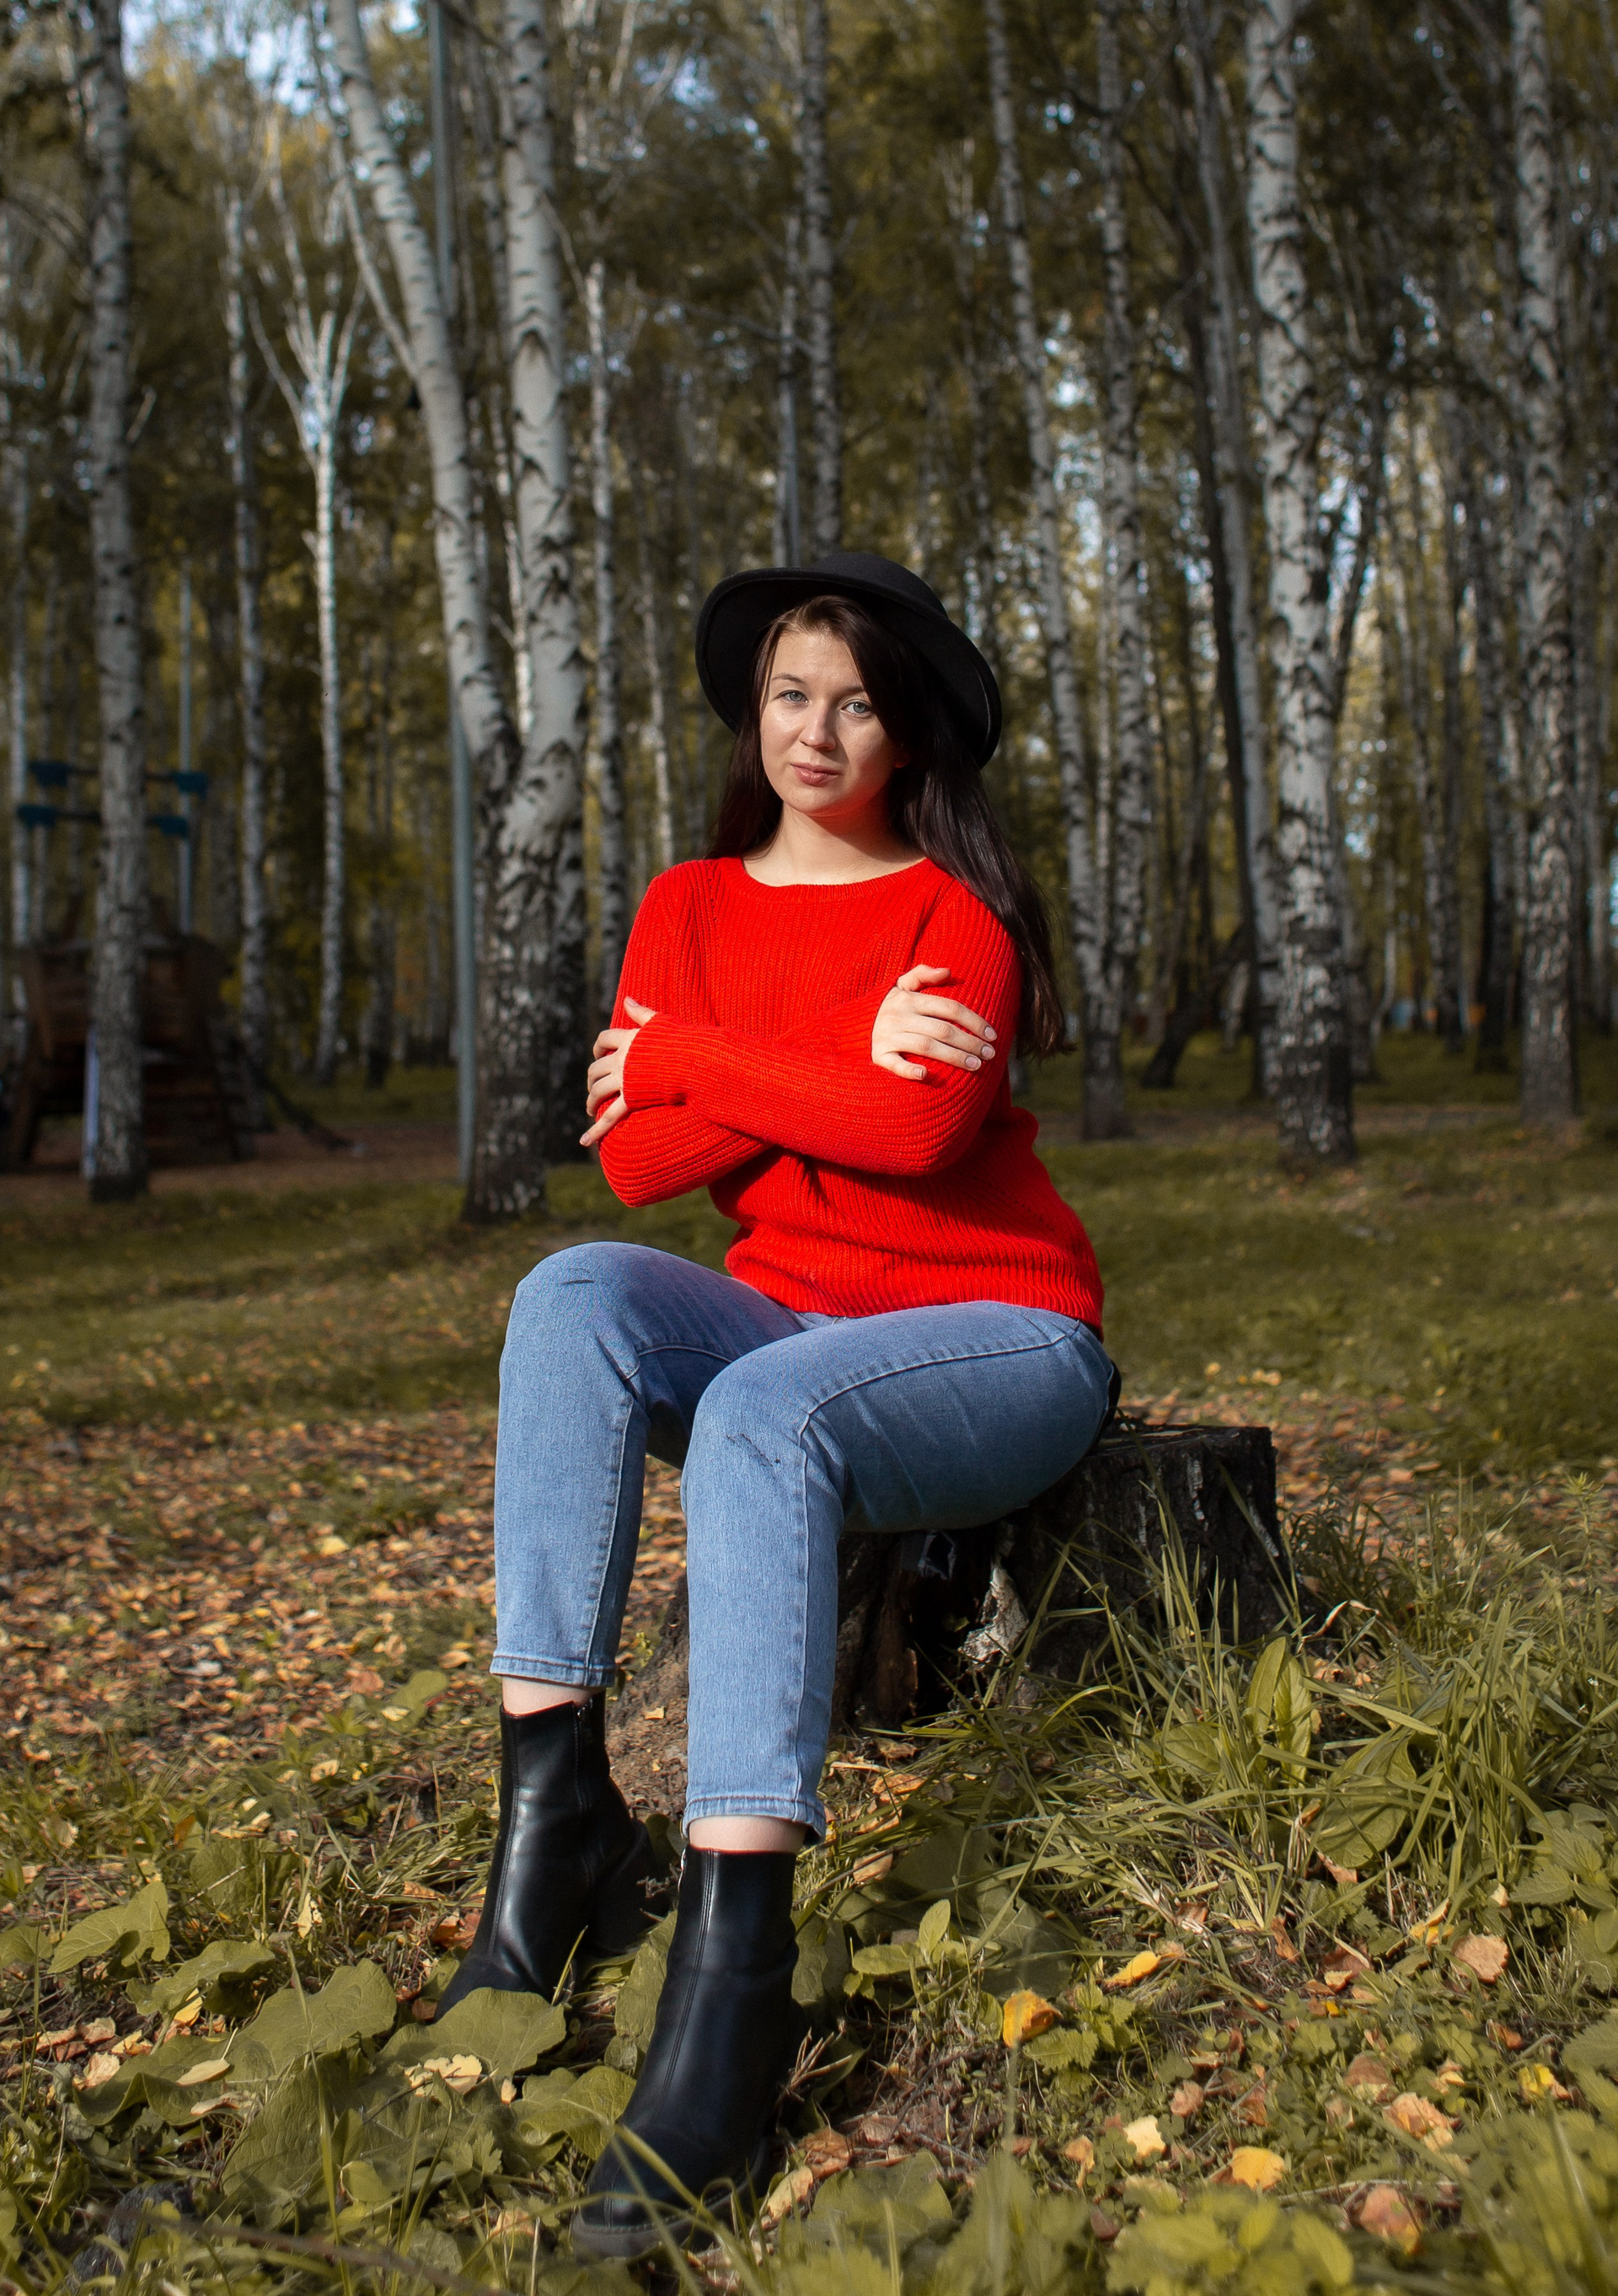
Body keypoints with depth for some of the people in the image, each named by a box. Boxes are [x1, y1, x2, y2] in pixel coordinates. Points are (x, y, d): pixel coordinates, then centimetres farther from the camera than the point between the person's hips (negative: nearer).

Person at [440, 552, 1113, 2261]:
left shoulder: (954, 909, -2)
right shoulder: (688, 907, 10)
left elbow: (921, 1122, -21)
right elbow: (634, 1161, -3)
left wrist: (681, 1055, -10)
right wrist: (836, 1067, -15)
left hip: (1000, 1339, -4)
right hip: (786, 1325, 4)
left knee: (761, 1415, -35)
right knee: (576, 1291, -25)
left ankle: (732, 1974, -38)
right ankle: (554, 1825, -29)